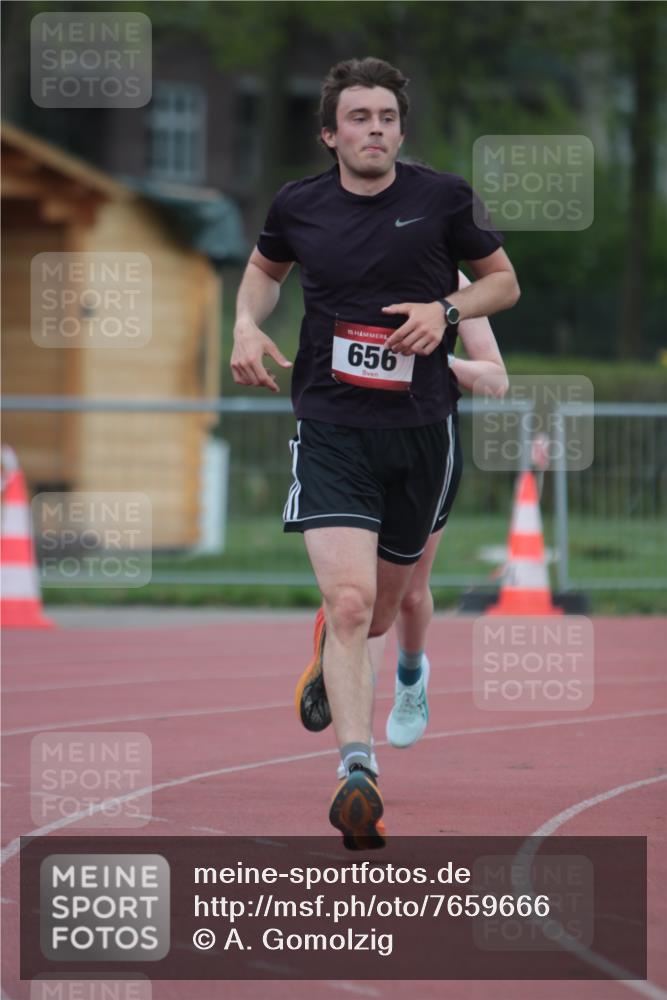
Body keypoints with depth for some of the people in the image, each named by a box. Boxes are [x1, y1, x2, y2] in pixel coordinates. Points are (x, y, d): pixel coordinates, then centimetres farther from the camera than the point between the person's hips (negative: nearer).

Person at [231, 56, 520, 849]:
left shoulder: (443, 197, -3)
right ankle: (358, 776, -24)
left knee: (377, 614, 16)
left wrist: (446, 309, -10)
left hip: (420, 428, 1)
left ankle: (328, 660, 53)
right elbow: (265, 268, 22)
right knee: (349, 600, -21)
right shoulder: (298, 205, 0)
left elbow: (503, 280, 9)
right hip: (330, 429, -1)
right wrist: (247, 323, 3)